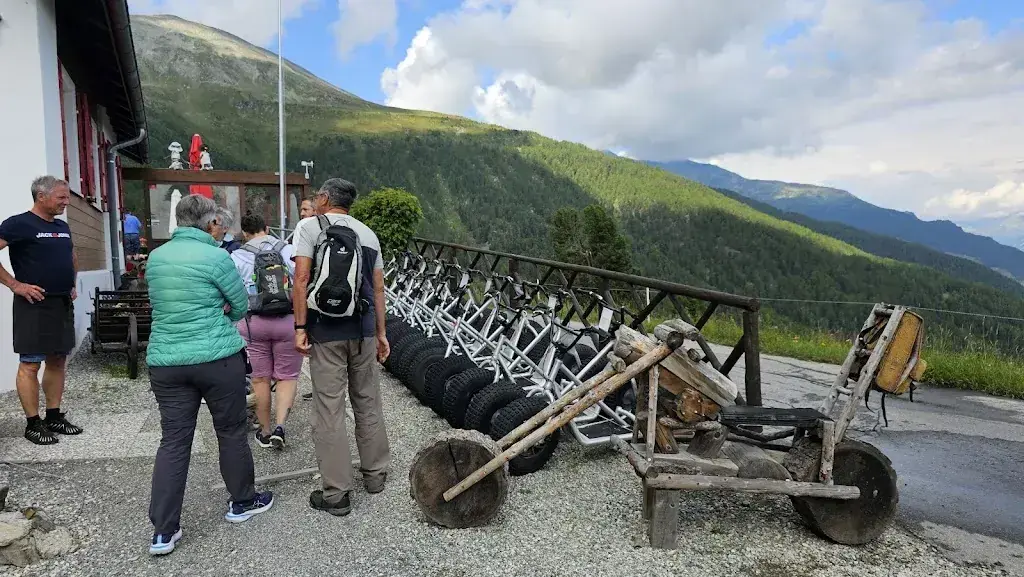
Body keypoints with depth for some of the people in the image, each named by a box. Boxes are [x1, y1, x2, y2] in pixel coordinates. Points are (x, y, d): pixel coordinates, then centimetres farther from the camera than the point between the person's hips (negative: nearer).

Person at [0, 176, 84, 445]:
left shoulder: (62, 227, 14)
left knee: (58, 361, 11)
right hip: (34, 305, -7)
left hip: (63, 304, 7)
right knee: (30, 364, 0)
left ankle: (54, 417, 21)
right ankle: (33, 423, 8)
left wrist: (73, 284, 18)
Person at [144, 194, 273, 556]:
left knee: (173, 441, 9)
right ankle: (242, 502, 28)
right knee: (232, 431, 12)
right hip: (218, 359, -5)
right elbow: (241, 306, -2)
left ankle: (163, 531, 11)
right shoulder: (216, 257, -11)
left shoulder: (155, 257, 7)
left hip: (165, 360, 5)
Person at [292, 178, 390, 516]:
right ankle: (375, 474, 29)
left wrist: (300, 327, -8)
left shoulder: (310, 226, -1)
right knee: (368, 404, 16)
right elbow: (378, 288, 10)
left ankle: (336, 494, 9)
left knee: (329, 411, 2)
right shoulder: (368, 233, 12)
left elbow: (301, 279, -11)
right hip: (363, 329, 5)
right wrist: (381, 332, 16)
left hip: (326, 332, -5)